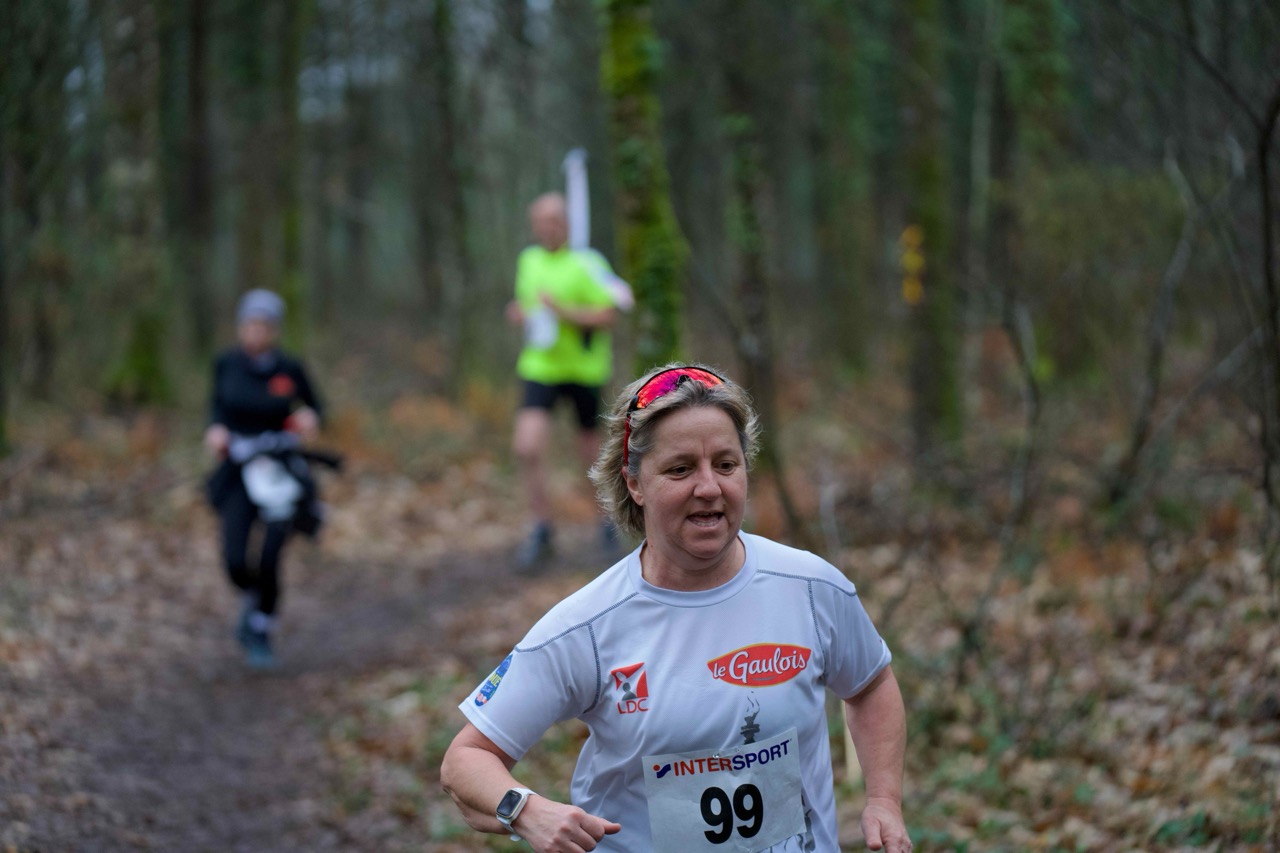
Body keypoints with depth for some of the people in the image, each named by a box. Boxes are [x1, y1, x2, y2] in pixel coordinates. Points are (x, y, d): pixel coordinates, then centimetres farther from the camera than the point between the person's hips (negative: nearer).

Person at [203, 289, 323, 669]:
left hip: (281, 468, -1)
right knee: (236, 562, -11)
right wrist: (215, 428, -5)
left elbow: (313, 404, 9)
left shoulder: (289, 368, -5)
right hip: (237, 470, 1)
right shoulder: (226, 364, -1)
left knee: (269, 559, -11)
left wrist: (309, 417, -13)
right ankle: (252, 596, 26)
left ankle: (261, 631, 13)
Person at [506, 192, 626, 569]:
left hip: (585, 369, -3)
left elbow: (607, 315, -18)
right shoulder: (529, 260, 6)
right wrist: (521, 313, 0)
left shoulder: (587, 263, -12)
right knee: (527, 448, -14)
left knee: (592, 454, 9)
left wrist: (561, 310, -27)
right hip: (540, 368, 3)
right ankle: (541, 530, 1)